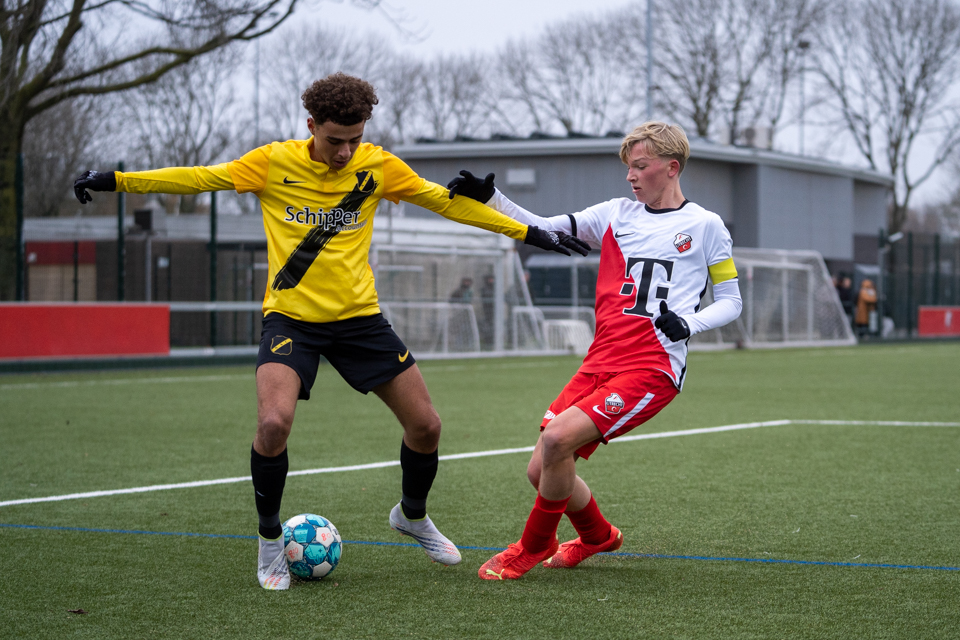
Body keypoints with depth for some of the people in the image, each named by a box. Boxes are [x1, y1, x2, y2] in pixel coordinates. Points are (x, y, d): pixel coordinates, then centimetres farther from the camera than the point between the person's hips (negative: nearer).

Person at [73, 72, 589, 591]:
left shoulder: (377, 166, 0)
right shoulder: (274, 162, -6)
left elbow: (444, 200, 6)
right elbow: (200, 178, -5)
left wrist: (528, 233, 7)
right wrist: (115, 181, -11)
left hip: (359, 316, 3)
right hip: (290, 316, -3)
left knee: (425, 425, 2)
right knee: (273, 422, -25)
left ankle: (412, 515, 33)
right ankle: (270, 540, 0)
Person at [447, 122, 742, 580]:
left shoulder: (704, 226, 5)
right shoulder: (616, 215, 16)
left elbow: (730, 300, 9)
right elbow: (541, 231, 14)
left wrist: (689, 323, -10)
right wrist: (488, 197, 1)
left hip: (654, 368, -5)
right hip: (600, 363, 5)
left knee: (558, 437, -23)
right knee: (542, 471, -1)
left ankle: (534, 546, 2)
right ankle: (597, 536, 31)